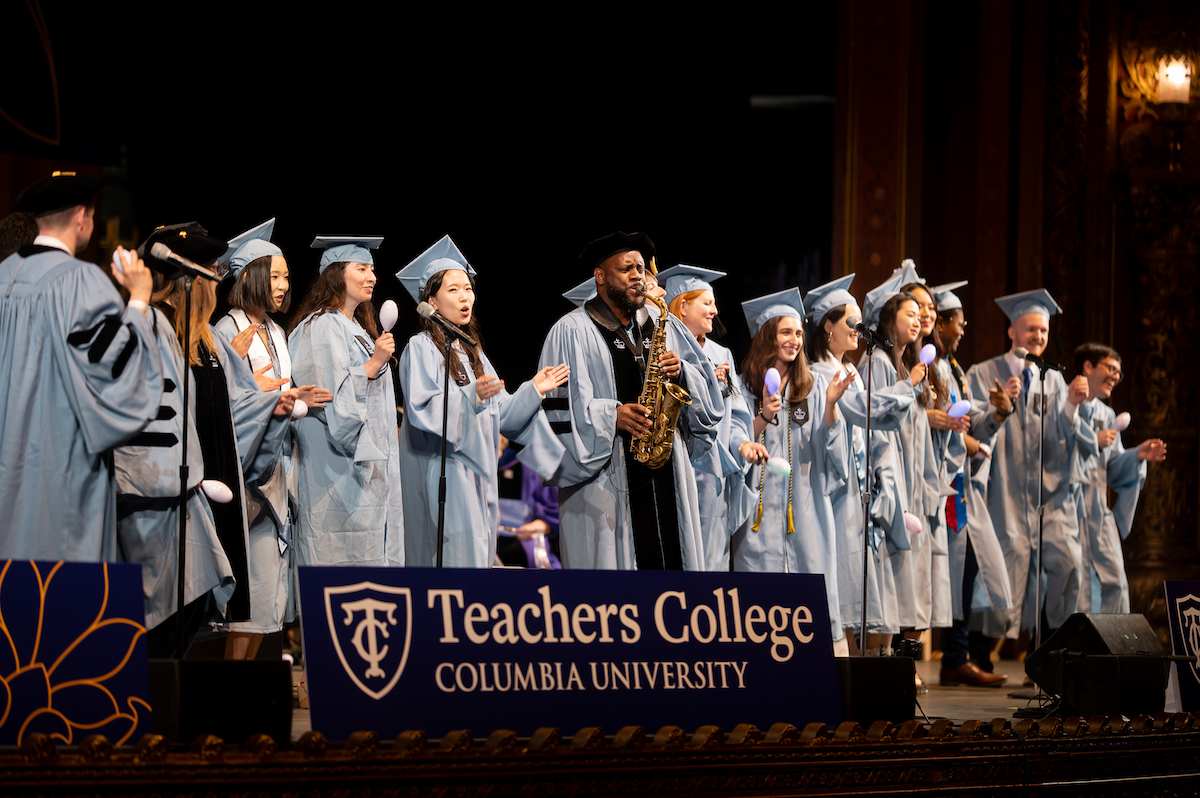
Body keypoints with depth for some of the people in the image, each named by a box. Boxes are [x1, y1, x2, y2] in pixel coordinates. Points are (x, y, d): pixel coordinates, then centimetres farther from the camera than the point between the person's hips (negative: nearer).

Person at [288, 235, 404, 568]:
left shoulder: (357, 328, 19)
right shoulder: (322, 327, -10)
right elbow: (333, 395, -19)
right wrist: (375, 363, -21)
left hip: (371, 465, 10)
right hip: (340, 472, -10)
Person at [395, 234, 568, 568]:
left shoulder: (472, 351, 20)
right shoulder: (421, 347, -4)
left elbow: (499, 412, 16)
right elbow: (420, 410, -18)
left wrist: (533, 390, 6)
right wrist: (470, 397, -29)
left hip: (478, 471, 8)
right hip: (442, 474, -8)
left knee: (478, 555, 4)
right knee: (456, 557, -15)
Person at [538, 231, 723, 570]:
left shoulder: (664, 326, 17)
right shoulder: (571, 332, 0)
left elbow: (707, 385, 17)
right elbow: (559, 406, -7)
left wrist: (681, 372, -4)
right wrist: (610, 415, -19)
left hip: (666, 474, 5)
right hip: (605, 477, -5)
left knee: (671, 560, 1)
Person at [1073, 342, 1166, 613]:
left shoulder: (1107, 415, 20)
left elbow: (1113, 470, 18)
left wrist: (1138, 455, 1)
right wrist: (1092, 442, -17)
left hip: (1099, 509, 7)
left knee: (1116, 582, 0)